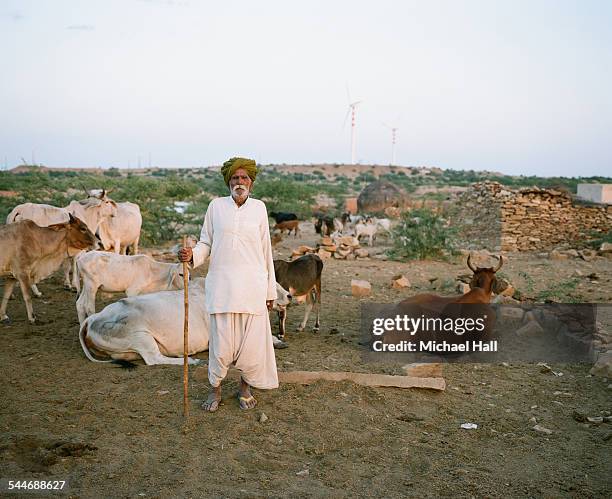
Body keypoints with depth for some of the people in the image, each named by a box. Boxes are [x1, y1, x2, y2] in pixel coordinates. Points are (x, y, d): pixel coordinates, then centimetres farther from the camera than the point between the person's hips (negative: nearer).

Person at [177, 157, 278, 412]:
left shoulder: (258, 207, 6)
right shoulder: (216, 206, 4)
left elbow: (265, 249, 9)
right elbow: (206, 242, 8)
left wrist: (270, 290, 10)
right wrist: (192, 255, -15)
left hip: (252, 285, 1)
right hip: (221, 283, -1)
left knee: (252, 339, 3)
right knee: (221, 339, 0)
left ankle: (245, 386, 28)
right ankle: (215, 389, 24)